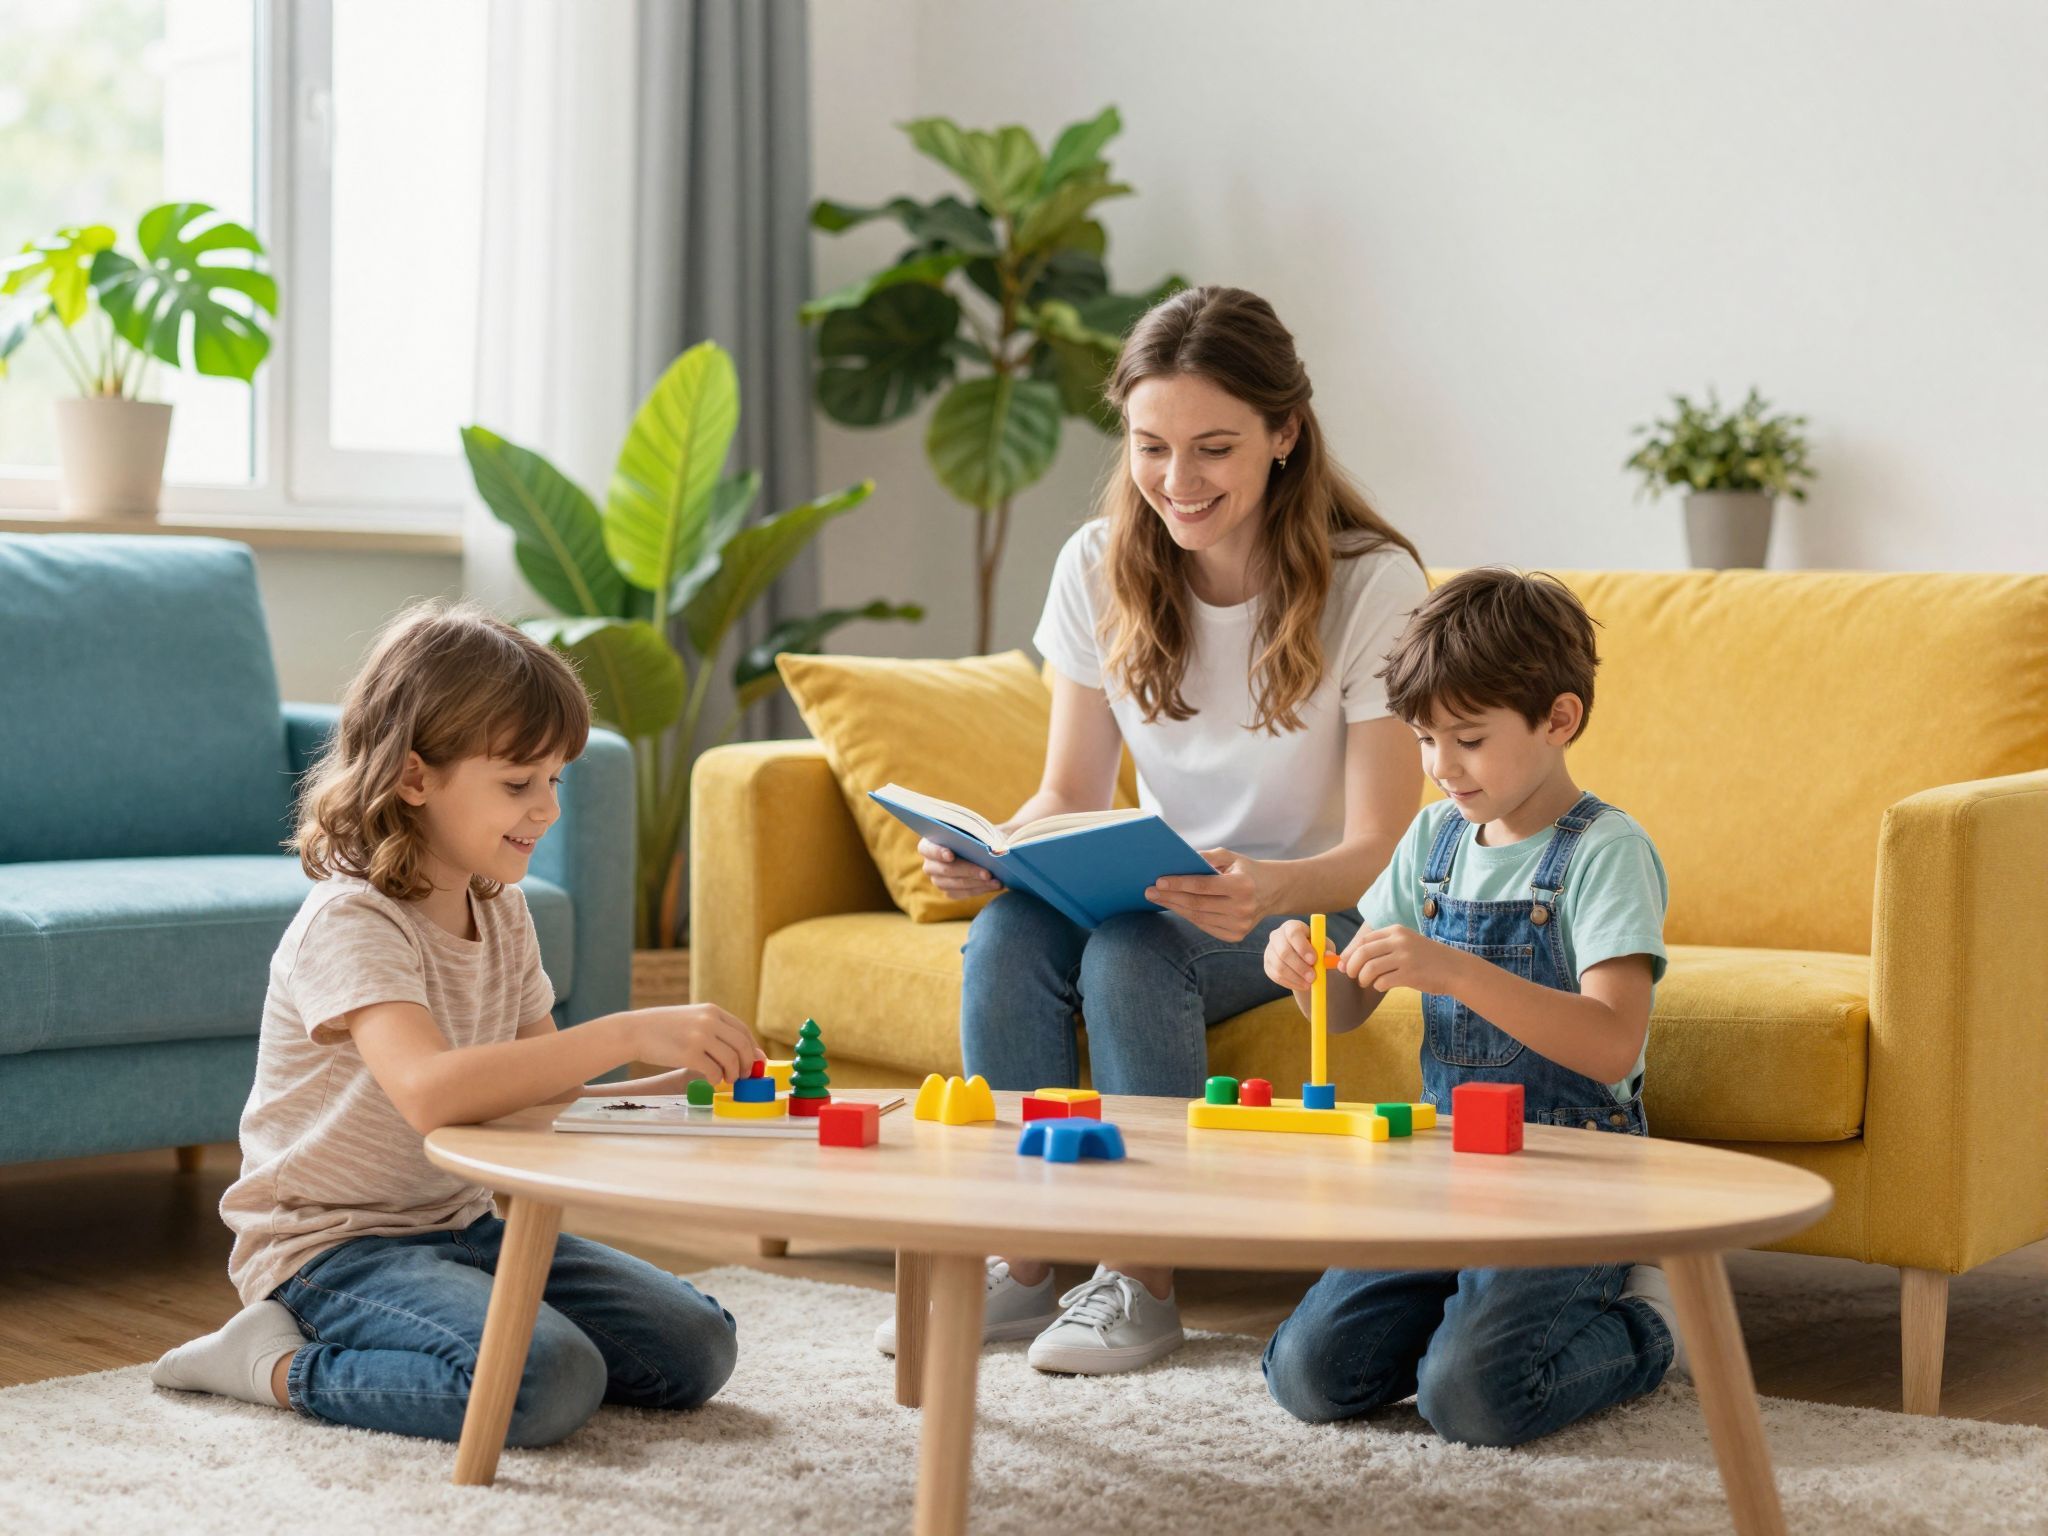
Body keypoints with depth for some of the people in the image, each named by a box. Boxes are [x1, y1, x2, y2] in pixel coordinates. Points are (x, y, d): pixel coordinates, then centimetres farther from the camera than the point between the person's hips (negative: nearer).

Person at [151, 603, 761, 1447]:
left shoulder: (500, 912, 7)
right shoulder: (350, 922, -21)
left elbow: (540, 1094, 9)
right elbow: (430, 1090, -39)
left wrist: (678, 1085, -9)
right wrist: (630, 1033, -42)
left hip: (458, 1225, 9)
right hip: (333, 1243, -9)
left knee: (696, 1347, -1)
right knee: (549, 1381, -31)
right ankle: (282, 1366, -9)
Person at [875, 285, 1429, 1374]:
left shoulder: (1371, 585, -18)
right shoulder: (1099, 568, -5)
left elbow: (1382, 848, -19)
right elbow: (1071, 793, 0)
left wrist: (1272, 889, -41)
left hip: (1321, 908, -4)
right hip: (1162, 890, 4)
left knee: (1130, 949, -32)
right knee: (1008, 933, -27)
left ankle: (1141, 1282, -18)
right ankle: (1019, 1262, -16)